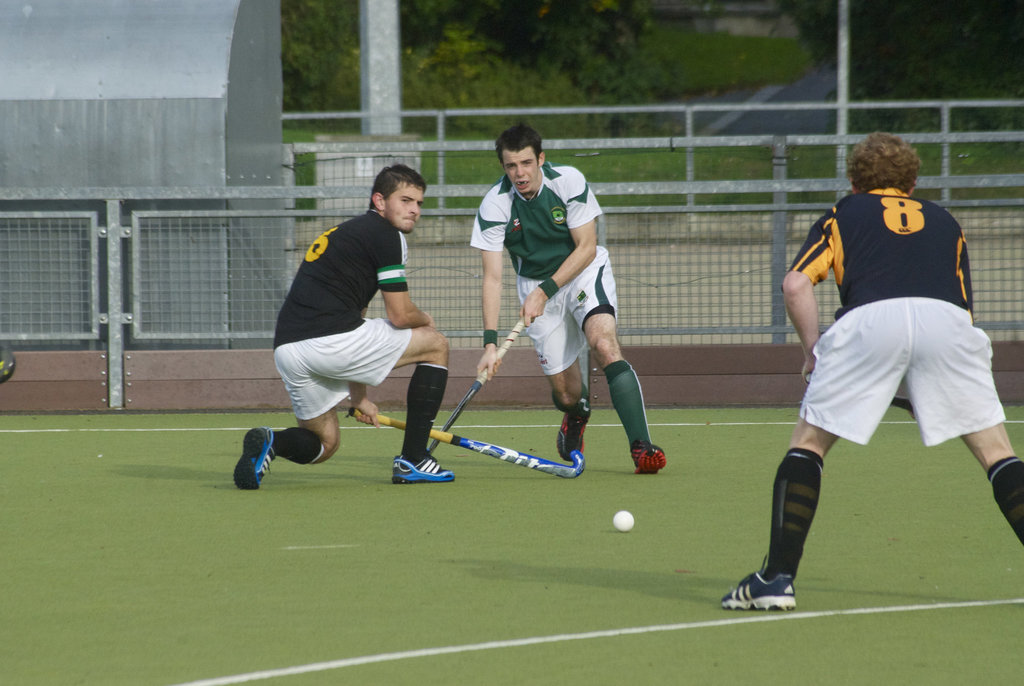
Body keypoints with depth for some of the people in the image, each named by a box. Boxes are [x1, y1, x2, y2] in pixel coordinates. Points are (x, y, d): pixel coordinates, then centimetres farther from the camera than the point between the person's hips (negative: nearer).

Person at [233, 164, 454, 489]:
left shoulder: (345, 233, 30)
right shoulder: (386, 234, 2)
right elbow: (400, 315, -2)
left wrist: (358, 395, 34)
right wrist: (426, 319, 23)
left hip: (287, 349, 8)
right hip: (329, 339, -8)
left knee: (324, 443, 27)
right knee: (435, 344, 12)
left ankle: (269, 441, -6)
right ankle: (412, 460, 9)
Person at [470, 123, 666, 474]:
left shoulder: (569, 181, -20)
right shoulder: (494, 205, -17)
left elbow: (586, 247, -14)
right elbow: (492, 277, -17)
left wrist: (545, 291, -22)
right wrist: (490, 342, -26)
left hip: (584, 271, -2)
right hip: (535, 286, 2)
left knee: (604, 344, -30)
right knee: (565, 392, -1)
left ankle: (641, 445, -35)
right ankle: (576, 416, 41)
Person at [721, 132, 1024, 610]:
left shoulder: (844, 215, 28)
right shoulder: (944, 221, 34)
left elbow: (795, 284, 10)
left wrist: (812, 349, 19)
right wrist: (929, 393, 35)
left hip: (869, 318, -1)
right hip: (946, 319, 1)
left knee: (808, 442, 12)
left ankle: (778, 577, 3)